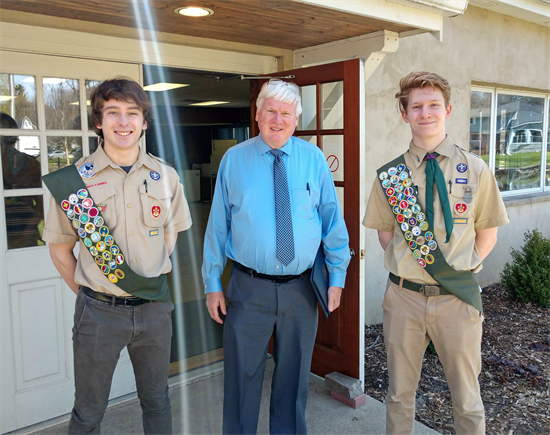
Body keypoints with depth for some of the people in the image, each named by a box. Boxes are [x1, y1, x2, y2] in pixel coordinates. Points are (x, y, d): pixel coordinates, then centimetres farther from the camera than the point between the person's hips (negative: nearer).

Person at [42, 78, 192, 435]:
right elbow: (60, 248, 0)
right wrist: (87, 293, -1)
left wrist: (151, 281, 6)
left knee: (157, 401, 20)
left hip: (155, 308, 2)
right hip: (99, 311, -2)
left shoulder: (165, 176, -2)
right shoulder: (76, 178, -8)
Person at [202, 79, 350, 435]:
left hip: (301, 288, 2)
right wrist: (213, 284, -2)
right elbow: (218, 225, 0)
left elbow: (333, 221, 4)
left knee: (295, 375, 18)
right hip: (248, 287, -1)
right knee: (243, 375, 12)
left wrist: (337, 276, 2)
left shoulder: (314, 159, 1)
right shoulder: (234, 159, -1)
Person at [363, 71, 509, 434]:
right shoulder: (390, 175, -1)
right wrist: (409, 266, -3)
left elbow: (487, 235, 5)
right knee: (400, 394, 17)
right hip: (405, 295, 1)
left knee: (468, 400, 15)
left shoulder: (476, 170, -2)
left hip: (458, 298, 0)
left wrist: (460, 271, -3)